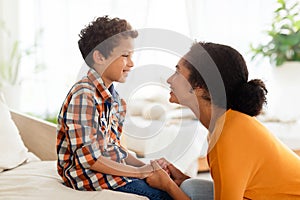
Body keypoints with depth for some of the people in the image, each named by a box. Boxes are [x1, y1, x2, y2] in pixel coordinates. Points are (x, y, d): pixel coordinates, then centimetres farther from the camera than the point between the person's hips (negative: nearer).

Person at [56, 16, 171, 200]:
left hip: (114, 168, 9)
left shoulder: (115, 99, 12)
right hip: (89, 176, -9)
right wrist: (139, 172, -16)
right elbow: (88, 158, -22)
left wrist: (146, 167, -1)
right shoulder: (84, 96, -18)